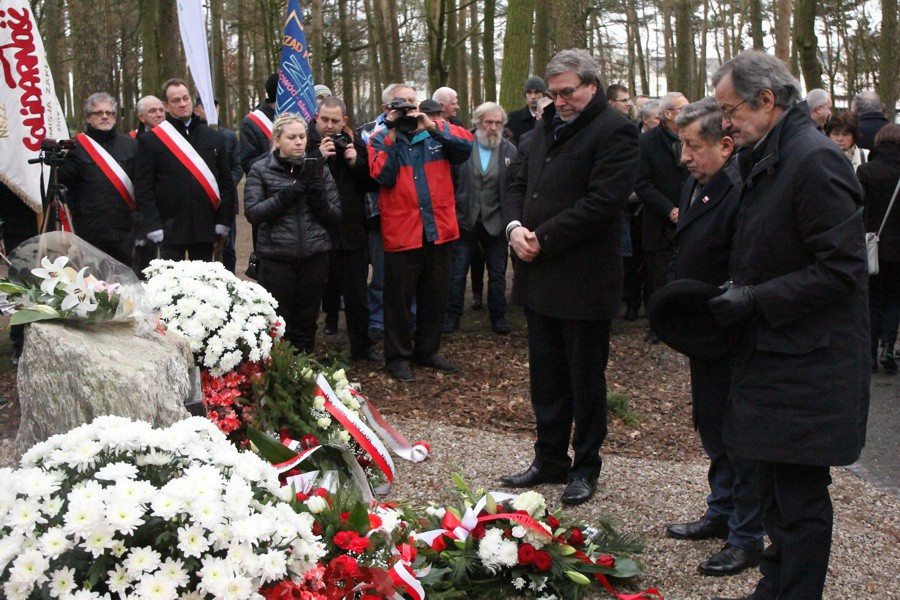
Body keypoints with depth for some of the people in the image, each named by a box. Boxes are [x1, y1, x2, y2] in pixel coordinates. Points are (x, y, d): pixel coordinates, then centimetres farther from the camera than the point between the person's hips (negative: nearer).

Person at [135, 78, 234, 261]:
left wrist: (223, 223, 3)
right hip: (170, 230, -3)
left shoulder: (214, 138, 11)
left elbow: (226, 183, 11)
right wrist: (154, 227, -10)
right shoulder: (150, 141, 1)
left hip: (205, 229, 3)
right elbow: (143, 188, -2)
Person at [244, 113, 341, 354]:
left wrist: (318, 196, -11)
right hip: (276, 259, -2)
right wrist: (287, 194, -17)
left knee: (306, 325, 9)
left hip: (314, 257, 2)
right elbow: (253, 212, -8)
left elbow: (336, 216, 7)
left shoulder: (318, 169, 9)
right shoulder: (261, 170, 3)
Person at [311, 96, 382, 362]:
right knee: (321, 293, 4)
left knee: (357, 296, 9)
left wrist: (356, 162, -9)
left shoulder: (356, 144, 8)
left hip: (351, 233, 3)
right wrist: (319, 156, -22)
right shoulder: (307, 143, -2)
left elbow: (373, 183, 6)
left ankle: (361, 347, 22)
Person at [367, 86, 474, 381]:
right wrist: (391, 138, -16)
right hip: (401, 233, -3)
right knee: (399, 298, 5)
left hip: (439, 230, 3)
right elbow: (382, 176, -14)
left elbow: (466, 145, -11)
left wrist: (432, 127, -17)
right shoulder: (380, 140, 1)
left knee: (436, 296, 15)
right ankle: (397, 357, 19)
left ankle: (427, 351, 31)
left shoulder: (437, 132, 6)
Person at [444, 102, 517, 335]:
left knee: (497, 274, 10)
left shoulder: (509, 150, 2)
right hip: (464, 220, -1)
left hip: (495, 222, 1)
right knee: (457, 272, 6)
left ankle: (498, 316, 23)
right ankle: (452, 315, 18)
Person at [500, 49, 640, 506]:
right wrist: (515, 226, -2)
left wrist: (543, 238, -18)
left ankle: (585, 468, 20)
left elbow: (602, 202, -20)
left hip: (584, 281, -8)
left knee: (585, 380, 6)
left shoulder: (614, 132, -10)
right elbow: (520, 185, 19)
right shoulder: (547, 129, 16)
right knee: (546, 378, 15)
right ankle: (549, 461, 27)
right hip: (539, 278, 8)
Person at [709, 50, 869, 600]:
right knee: (778, 491, 20)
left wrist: (755, 300, -19)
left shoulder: (815, 161, -18)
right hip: (776, 358, 10)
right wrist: (737, 291, 8)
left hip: (807, 365, -10)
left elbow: (841, 267, -22)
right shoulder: (770, 160, 14)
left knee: (800, 499, -2)